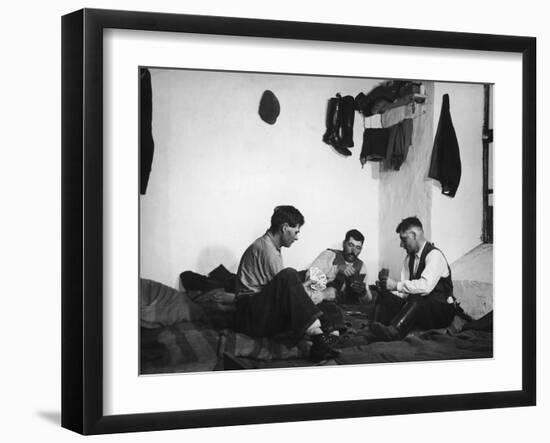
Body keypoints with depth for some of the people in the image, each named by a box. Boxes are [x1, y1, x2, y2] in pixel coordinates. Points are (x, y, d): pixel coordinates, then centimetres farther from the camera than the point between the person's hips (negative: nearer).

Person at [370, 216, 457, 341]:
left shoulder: (434, 255, -14)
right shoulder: (409, 258, 12)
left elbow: (426, 286, -30)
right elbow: (404, 292, 7)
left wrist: (397, 285, -26)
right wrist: (388, 286, -13)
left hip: (441, 312, -8)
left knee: (416, 299, -38)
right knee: (385, 296, -12)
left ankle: (393, 332, -58)